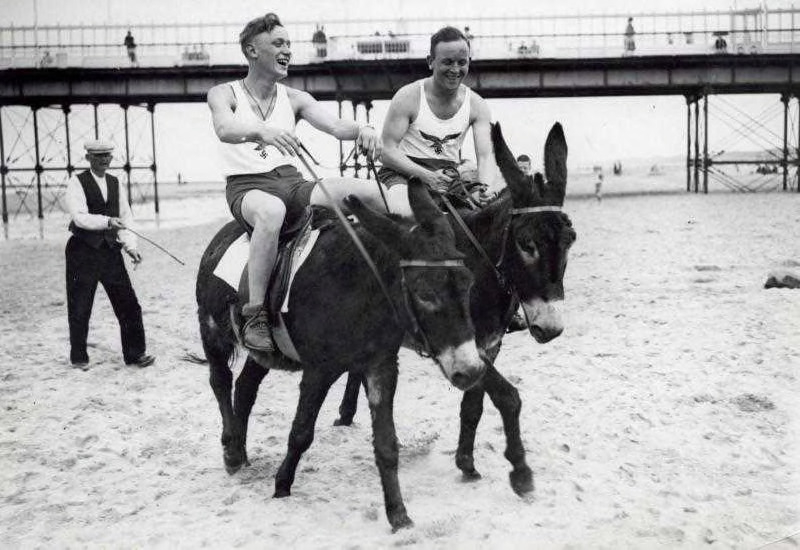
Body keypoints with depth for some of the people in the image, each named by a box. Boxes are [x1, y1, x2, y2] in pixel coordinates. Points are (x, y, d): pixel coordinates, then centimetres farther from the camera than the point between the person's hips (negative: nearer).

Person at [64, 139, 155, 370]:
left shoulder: (115, 183, 11)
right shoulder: (77, 183, -5)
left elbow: (125, 217, 9)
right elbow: (80, 217, -18)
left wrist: (130, 247, -3)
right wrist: (107, 221, -31)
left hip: (111, 251, 4)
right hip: (83, 253, -4)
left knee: (129, 304, 0)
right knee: (80, 308, 5)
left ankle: (134, 353, 11)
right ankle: (78, 357, 21)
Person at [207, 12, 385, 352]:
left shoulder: (294, 98, 11)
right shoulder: (224, 94, 1)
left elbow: (334, 125, -4)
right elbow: (225, 129, -21)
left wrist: (362, 130, -28)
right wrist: (263, 132, -43)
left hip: (292, 184, 4)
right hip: (246, 187, -4)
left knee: (372, 192, -17)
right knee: (272, 210, -43)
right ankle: (254, 316, -36)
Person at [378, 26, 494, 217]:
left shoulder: (477, 106, 2)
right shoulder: (407, 97, -9)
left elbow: (485, 157, -6)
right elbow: (388, 151, -12)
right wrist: (428, 176, -27)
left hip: (448, 175, 4)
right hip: (404, 172, -4)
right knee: (404, 214, -37)